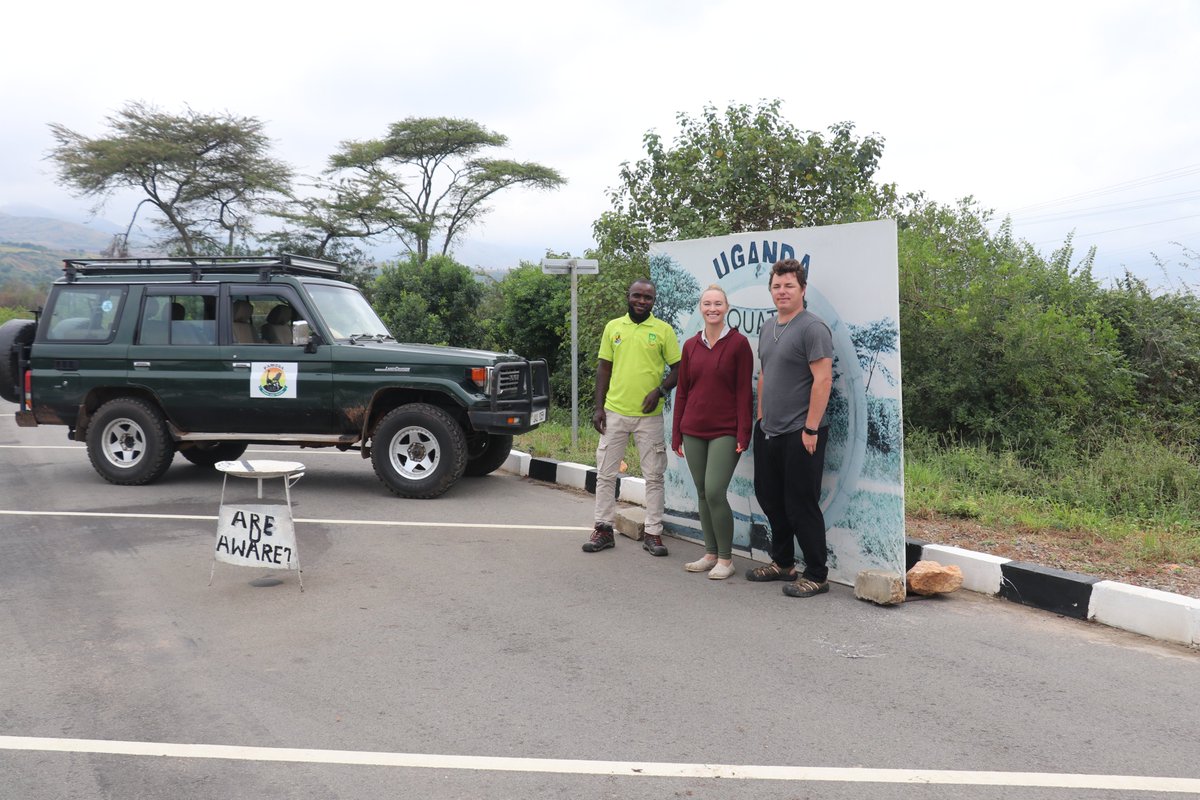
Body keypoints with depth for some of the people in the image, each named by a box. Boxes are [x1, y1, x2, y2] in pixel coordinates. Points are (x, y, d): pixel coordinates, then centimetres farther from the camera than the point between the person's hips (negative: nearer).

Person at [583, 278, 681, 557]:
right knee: (605, 473, 6)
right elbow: (604, 367, 10)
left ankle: (653, 533, 14)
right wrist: (599, 407, 3)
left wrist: (660, 390, -15)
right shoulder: (613, 327, 8)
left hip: (649, 415, -2)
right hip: (614, 412, 2)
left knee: (653, 476, 4)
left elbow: (678, 368, 3)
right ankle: (603, 529, 18)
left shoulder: (663, 330, 0)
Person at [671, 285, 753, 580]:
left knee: (714, 492, -10)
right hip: (694, 432, 5)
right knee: (702, 494, 9)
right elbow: (682, 391, 12)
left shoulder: (738, 343, -4)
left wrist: (743, 434, -11)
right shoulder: (690, 345, 9)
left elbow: (744, 392, -6)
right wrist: (676, 434, 10)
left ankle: (725, 558, 5)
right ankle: (710, 553, 21)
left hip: (725, 432, -5)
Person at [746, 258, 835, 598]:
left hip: (799, 434, -9)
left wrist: (810, 429, -20)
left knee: (801, 506, -2)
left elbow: (823, 381, -18)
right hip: (767, 432, 9)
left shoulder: (812, 327, -13)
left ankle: (817, 575, 12)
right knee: (770, 499, 17)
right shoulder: (767, 329, 13)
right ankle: (782, 563, 33)